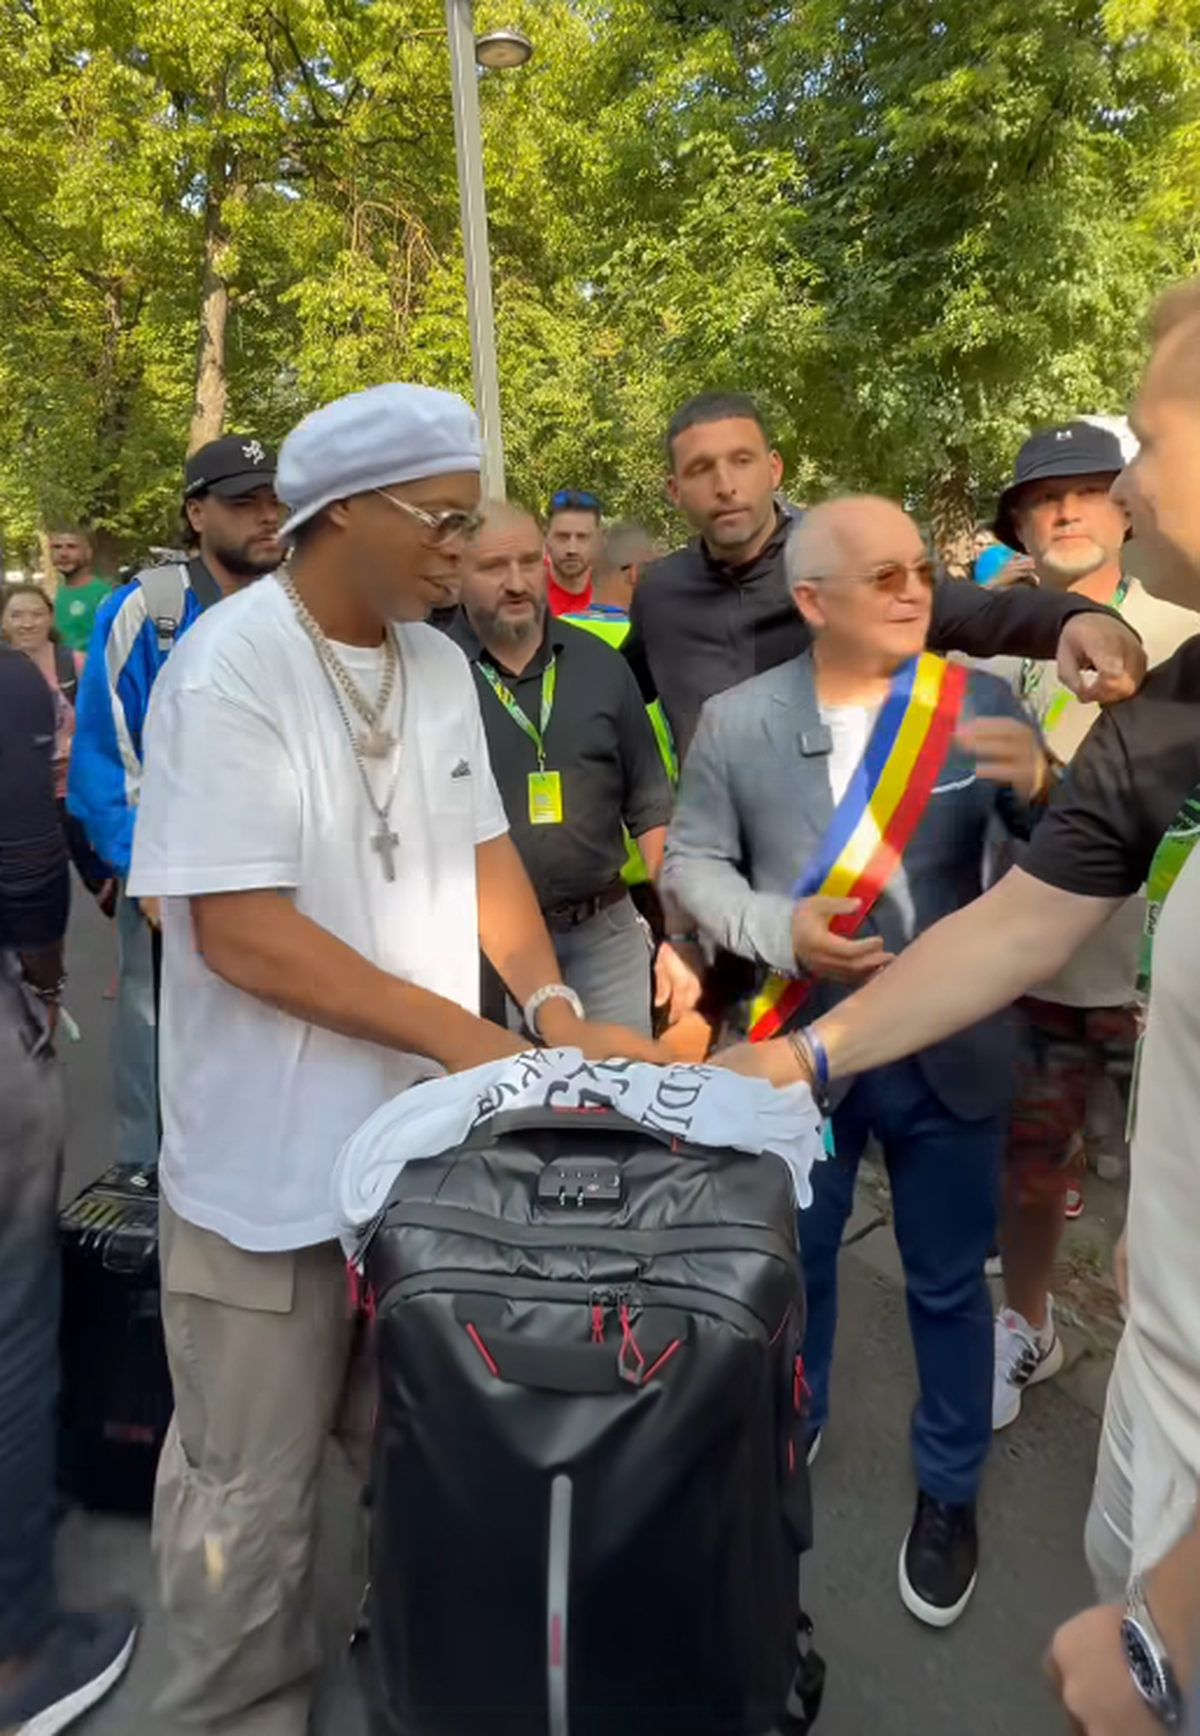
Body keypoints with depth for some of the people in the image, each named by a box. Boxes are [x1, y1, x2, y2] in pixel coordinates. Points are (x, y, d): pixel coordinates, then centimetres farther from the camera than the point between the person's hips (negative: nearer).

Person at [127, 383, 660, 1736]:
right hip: (273, 1151, -6)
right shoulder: (229, 669, -17)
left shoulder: (437, 662, 5)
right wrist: (465, 1036, -20)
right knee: (253, 1480, 12)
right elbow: (239, 932, -22)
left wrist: (549, 1003, -6)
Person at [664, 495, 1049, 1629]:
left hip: (946, 1048, 0)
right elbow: (690, 860, -1)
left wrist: (1041, 783, -29)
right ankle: (784, 1444, 48)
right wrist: (777, 931, -19)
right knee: (793, 1264, 20)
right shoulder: (735, 720, -6)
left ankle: (948, 1493, 41)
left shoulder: (979, 703, -6)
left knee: (948, 1282, 15)